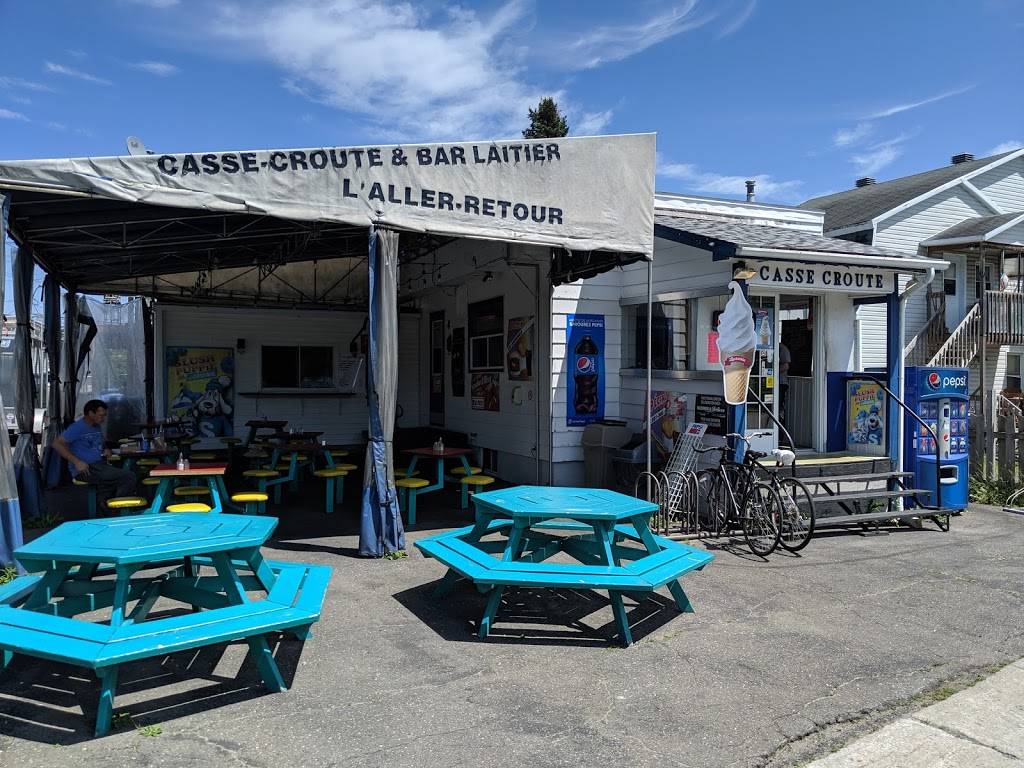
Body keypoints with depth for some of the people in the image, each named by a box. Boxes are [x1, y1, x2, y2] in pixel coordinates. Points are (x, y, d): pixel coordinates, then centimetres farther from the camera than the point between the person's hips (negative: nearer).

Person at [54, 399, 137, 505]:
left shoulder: (97, 428, 20)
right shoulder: (77, 427, -5)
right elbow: (57, 444, -13)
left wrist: (106, 451, 10)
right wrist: (76, 461, -22)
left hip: (100, 465, 8)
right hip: (85, 470, -8)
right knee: (129, 477, -22)